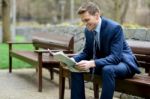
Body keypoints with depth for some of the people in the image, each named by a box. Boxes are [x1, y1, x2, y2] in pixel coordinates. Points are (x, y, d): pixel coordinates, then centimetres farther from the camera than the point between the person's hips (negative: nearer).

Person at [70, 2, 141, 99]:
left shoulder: (114, 28, -25)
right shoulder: (88, 30, -4)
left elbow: (116, 57, -32)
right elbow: (87, 52, 7)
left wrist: (92, 63, -44)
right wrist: (72, 60, -15)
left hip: (122, 62, -7)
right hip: (103, 62, 7)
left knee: (107, 69, -39)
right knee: (76, 68, -9)